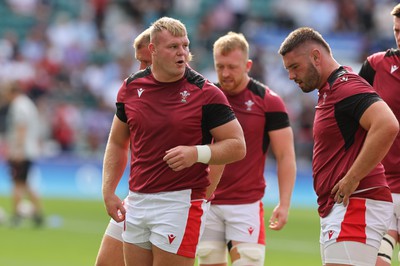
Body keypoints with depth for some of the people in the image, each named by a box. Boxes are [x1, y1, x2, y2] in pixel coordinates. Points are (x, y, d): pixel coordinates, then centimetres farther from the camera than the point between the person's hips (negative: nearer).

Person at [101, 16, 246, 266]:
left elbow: (237, 146, -7)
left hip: (180, 202, -5)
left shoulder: (206, 93, -8)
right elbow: (117, 142, 18)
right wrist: (109, 191, 9)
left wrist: (196, 153, -22)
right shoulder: (131, 87, 6)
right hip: (137, 200, 5)